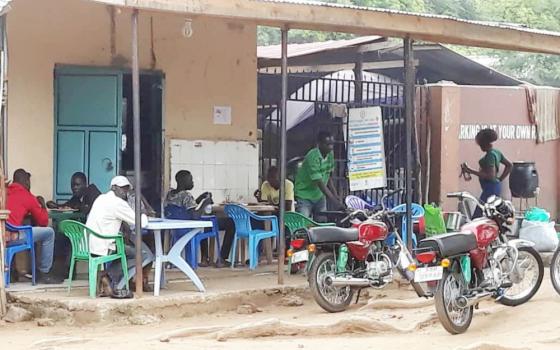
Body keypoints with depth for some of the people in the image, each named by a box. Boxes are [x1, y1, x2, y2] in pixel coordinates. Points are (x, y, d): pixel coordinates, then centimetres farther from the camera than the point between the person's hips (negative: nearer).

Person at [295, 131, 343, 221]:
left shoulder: (330, 154, -2)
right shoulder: (312, 157, -26)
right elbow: (320, 183, -29)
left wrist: (335, 195, -2)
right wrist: (336, 203, -31)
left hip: (319, 196, 7)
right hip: (305, 196, -7)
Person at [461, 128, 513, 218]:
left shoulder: (490, 155, -17)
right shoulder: (497, 152, 12)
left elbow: (490, 175, -24)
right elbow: (509, 165, 23)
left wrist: (471, 171, -23)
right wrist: (500, 179, 18)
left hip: (490, 188, -10)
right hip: (496, 186, 10)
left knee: (477, 216, -13)